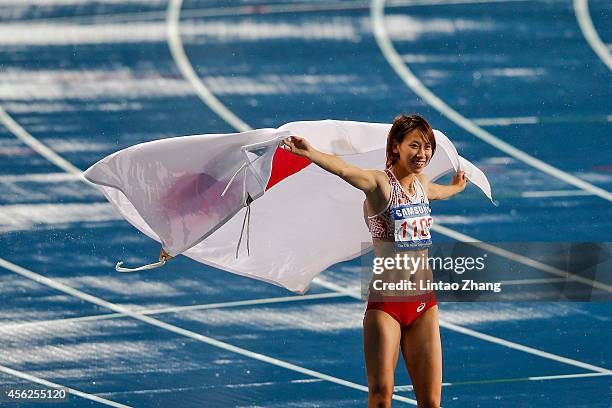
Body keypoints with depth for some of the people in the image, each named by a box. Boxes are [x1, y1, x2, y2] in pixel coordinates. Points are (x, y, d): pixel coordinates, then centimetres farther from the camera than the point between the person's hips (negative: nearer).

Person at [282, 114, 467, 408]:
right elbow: (344, 170, -31)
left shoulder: (422, 184, 11)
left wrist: (457, 187, 60)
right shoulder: (380, 183, -10)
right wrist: (309, 153, -51)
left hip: (424, 304, 6)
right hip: (386, 302, -6)